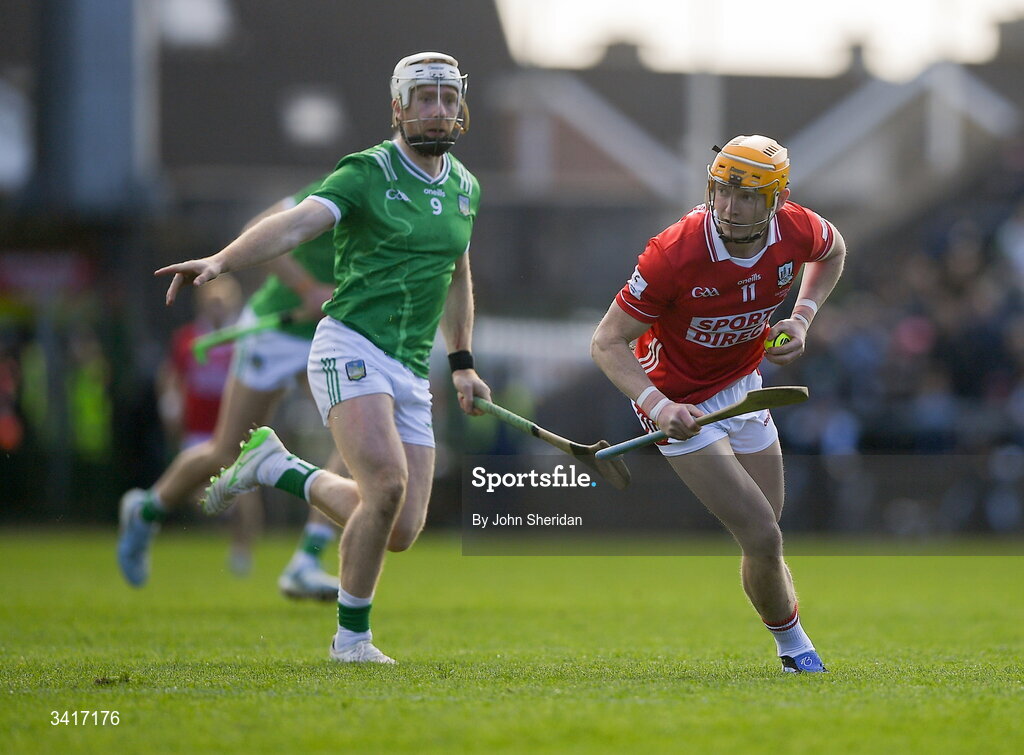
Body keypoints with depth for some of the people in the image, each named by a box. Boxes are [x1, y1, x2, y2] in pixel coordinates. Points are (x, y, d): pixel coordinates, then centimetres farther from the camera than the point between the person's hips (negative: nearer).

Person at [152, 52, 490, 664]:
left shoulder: (464, 188, 14)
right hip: (351, 345, -7)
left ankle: (278, 468, 21)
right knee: (387, 482, -27)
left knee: (401, 532, -1)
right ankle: (352, 637, -10)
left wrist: (462, 362, 27)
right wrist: (221, 261, -38)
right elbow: (295, 224, -21)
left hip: (411, 371, 7)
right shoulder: (369, 173, -6)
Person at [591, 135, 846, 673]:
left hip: (743, 385, 5)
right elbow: (606, 342, -25)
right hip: (682, 403, -5)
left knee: (762, 541, 12)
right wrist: (657, 404, -40)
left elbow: (833, 251, 12)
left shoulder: (797, 230, -16)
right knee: (763, 539, -12)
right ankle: (793, 646, 13)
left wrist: (802, 317, -4)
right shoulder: (675, 253, -32)